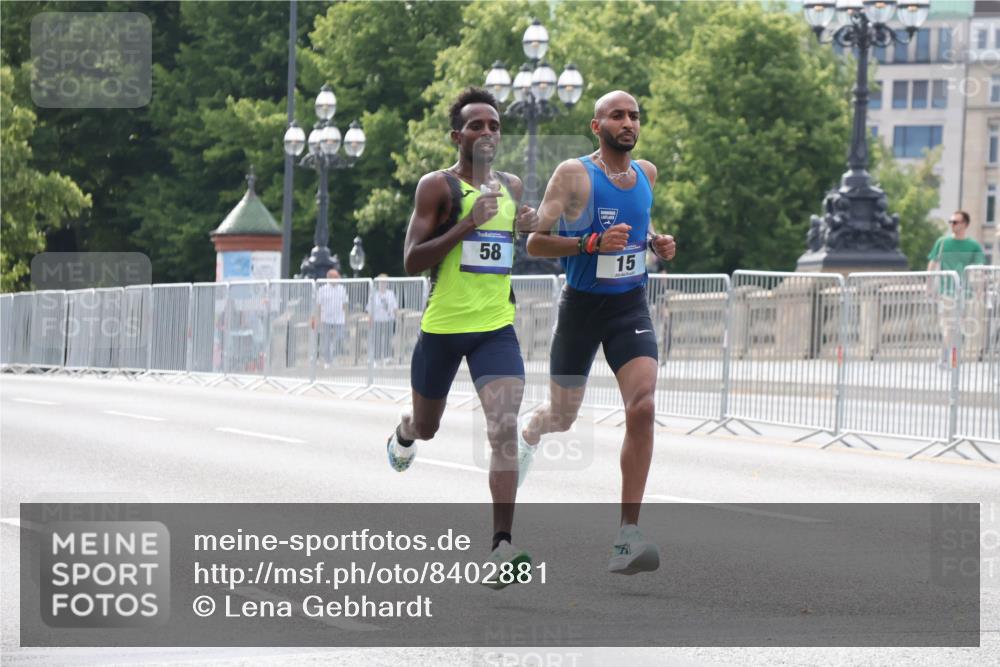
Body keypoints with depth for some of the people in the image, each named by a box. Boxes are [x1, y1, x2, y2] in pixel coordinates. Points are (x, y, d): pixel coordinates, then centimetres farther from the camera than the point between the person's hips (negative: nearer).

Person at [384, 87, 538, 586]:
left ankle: (502, 545, -20)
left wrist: (525, 227, 6)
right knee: (427, 426, 19)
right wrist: (468, 224, -24)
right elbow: (411, 261, -15)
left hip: (496, 326, 2)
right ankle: (404, 434, 59)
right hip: (443, 325, -2)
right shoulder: (437, 186, -8)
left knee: (505, 428, -17)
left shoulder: (511, 186, 9)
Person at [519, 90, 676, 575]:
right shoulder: (573, 175, -11)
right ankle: (526, 434, 55)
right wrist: (594, 243, -27)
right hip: (581, 304, -3)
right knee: (561, 417, 13)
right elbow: (535, 243, -15)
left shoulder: (646, 173, 6)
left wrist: (654, 243, 6)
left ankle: (627, 536, -18)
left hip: (630, 305, 3)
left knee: (642, 409, -19)